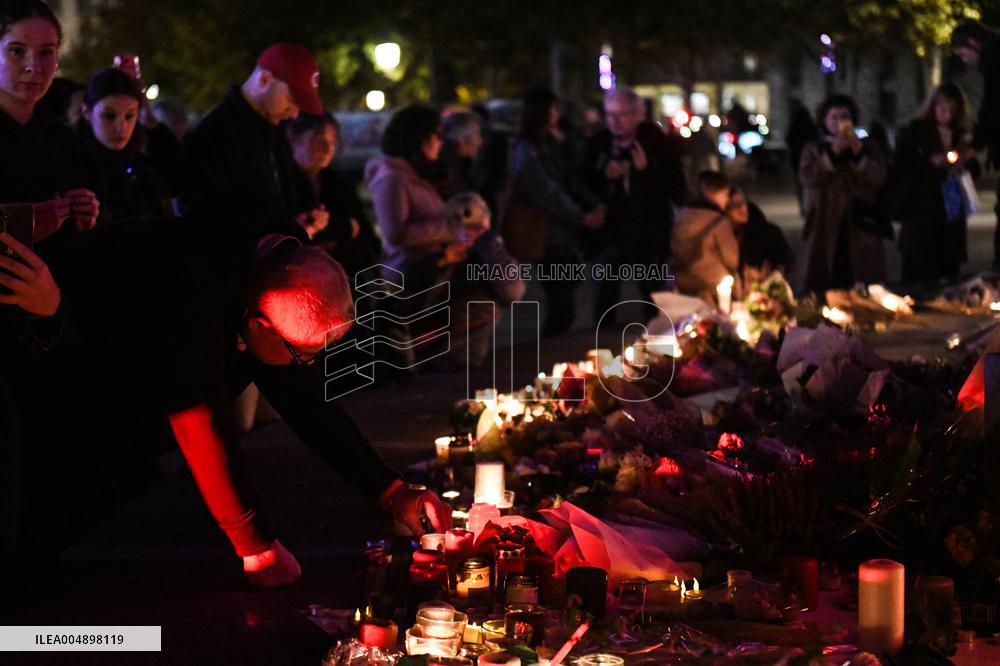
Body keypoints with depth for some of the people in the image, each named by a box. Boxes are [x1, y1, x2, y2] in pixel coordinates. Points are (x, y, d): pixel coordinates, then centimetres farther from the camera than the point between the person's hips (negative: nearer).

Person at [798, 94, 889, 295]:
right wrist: (832, 154, -18)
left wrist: (859, 155, -17)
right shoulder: (814, 149, 12)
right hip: (824, 229, -1)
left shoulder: (867, 148, 14)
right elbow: (808, 178, -8)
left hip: (860, 231, 1)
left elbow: (877, 178, -2)